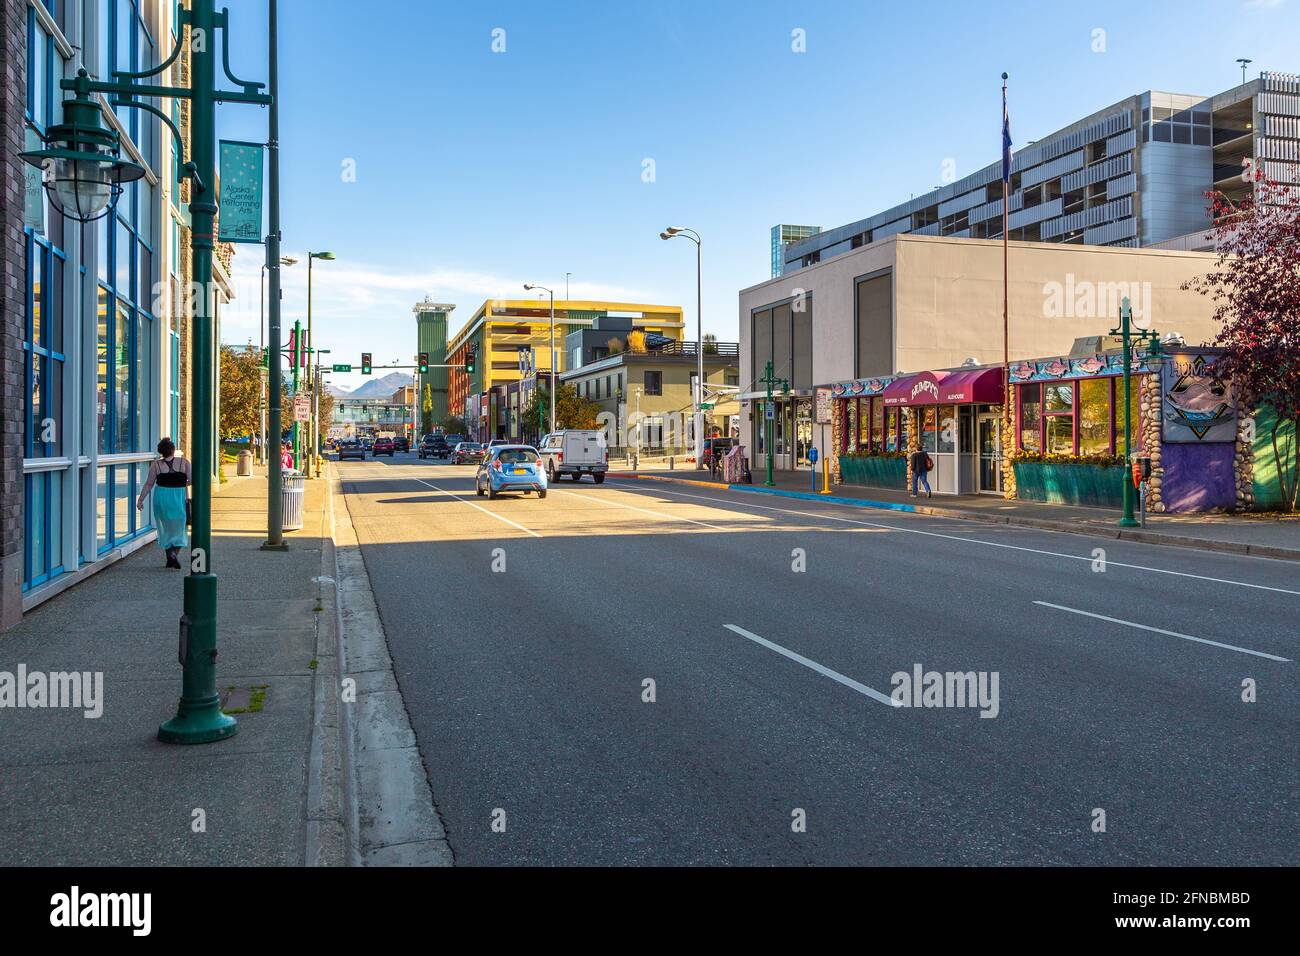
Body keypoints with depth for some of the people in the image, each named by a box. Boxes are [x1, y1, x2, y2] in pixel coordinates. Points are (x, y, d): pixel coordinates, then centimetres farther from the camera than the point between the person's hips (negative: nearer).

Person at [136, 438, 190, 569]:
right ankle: (174, 553, -9)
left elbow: (149, 484, -4)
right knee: (179, 527, 11)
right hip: (179, 498, -1)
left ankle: (169, 557, 16)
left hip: (161, 497, 1)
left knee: (165, 528, 16)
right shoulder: (183, 462, -5)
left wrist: (140, 500, 3)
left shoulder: (156, 464, -4)